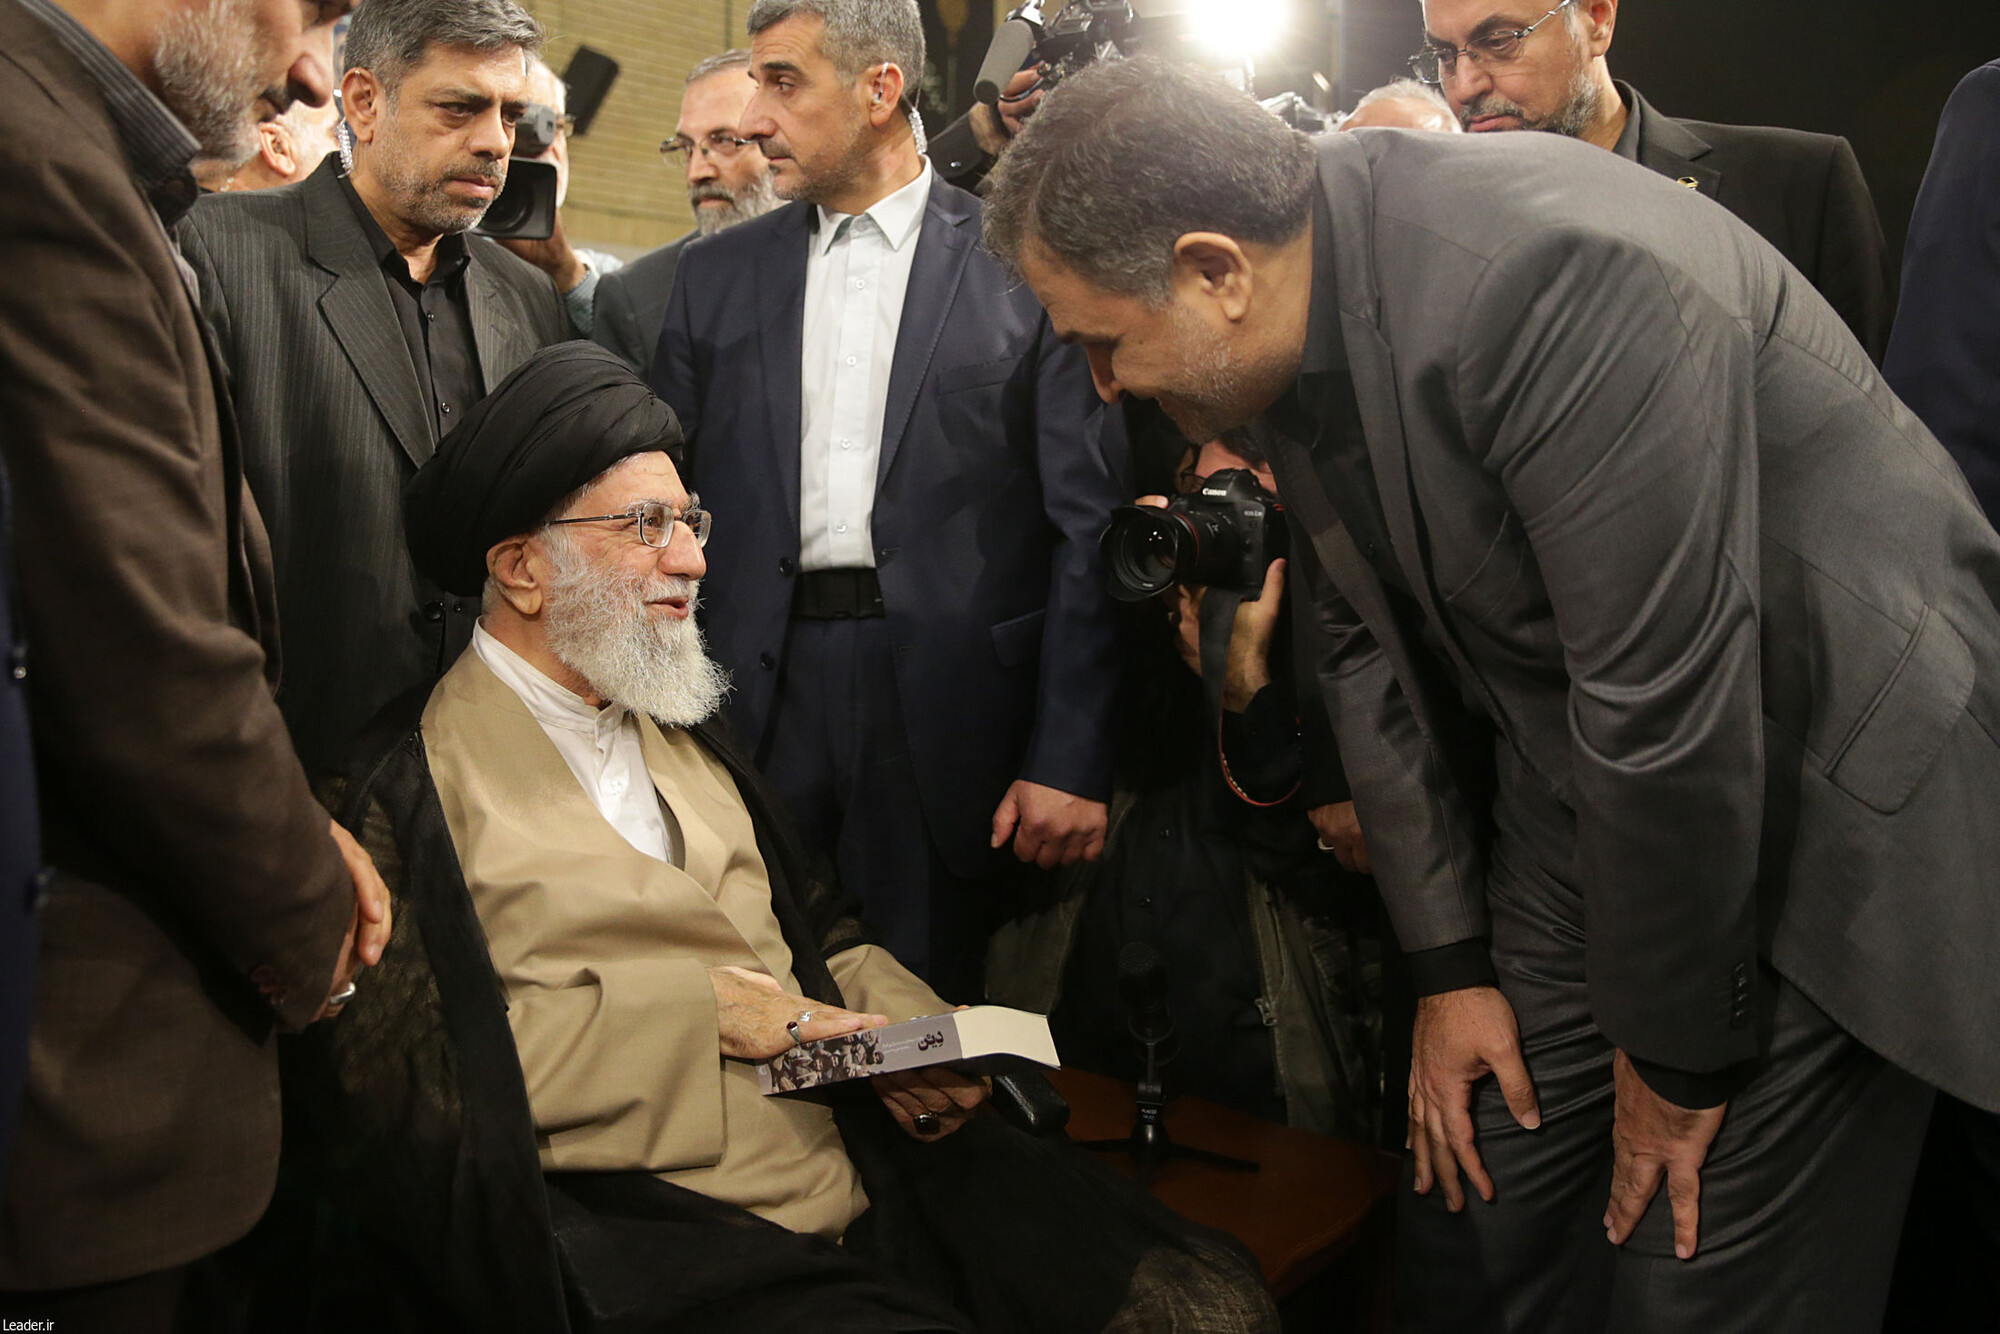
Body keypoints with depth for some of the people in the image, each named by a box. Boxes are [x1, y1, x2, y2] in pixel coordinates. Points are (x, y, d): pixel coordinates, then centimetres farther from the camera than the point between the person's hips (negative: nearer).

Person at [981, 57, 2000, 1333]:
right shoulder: (1296, 325, -3)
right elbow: (1373, 650, 6)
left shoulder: (1555, 276, -29)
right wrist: (1450, 966, 6)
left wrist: (1676, 1060, -14)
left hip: (1820, 808, -6)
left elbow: (1670, 709, -26)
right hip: (1575, 798, 7)